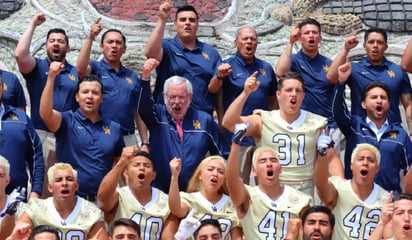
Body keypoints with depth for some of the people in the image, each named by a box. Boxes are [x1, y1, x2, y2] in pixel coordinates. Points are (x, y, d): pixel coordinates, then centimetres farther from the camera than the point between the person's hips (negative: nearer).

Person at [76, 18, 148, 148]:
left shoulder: (132, 76, 15)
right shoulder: (95, 68, 5)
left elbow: (138, 113, 14)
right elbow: (80, 69, -19)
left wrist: (145, 143, 7)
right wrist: (90, 38, -24)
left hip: (128, 138, 3)